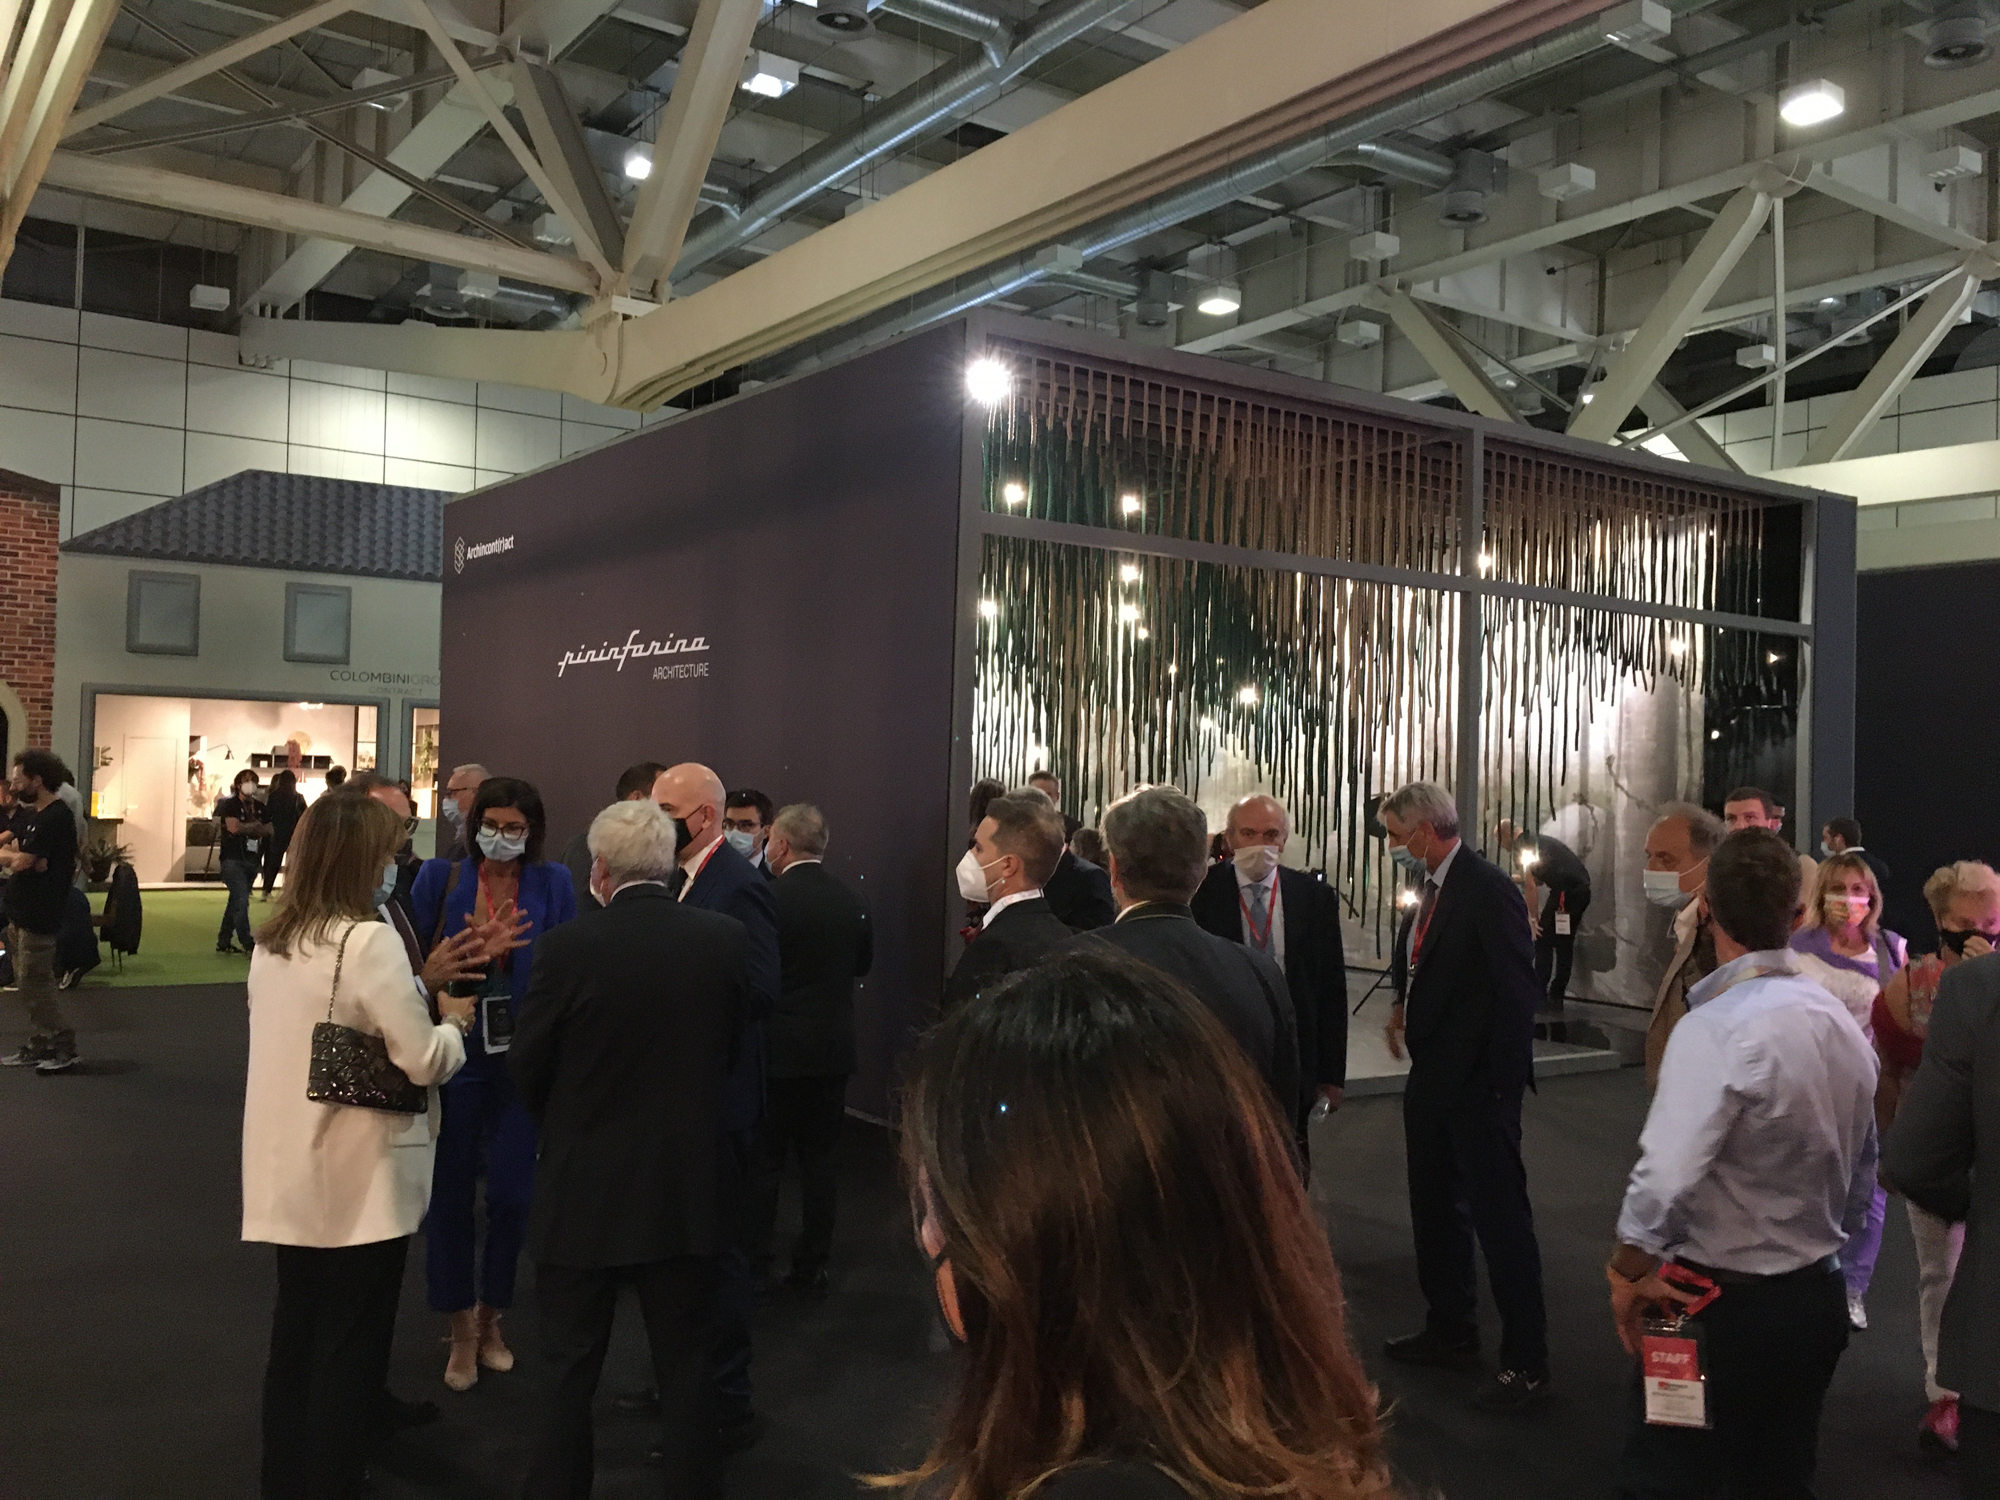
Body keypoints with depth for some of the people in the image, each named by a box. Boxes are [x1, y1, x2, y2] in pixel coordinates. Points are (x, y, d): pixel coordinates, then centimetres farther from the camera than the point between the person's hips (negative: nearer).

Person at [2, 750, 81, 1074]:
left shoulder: (55, 818, -17)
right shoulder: (37, 815, 16)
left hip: (38, 916, -10)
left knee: (34, 983, -7)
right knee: (28, 983, 12)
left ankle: (63, 1046, -1)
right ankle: (40, 1044, 18)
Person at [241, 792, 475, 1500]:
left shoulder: (272, 941, 6)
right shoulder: (368, 939, -18)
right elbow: (424, 1061, -18)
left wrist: (420, 1010, 16)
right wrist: (451, 1022, 2)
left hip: (293, 1172, 8)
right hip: (359, 1179, -7)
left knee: (295, 1336, 19)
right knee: (349, 1349, 5)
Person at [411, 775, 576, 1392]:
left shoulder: (552, 885, -2)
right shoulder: (440, 877, -3)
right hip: (455, 1056, 0)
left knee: (511, 1195, 7)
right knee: (449, 1194, 7)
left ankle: (491, 1317, 31)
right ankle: (462, 1329, 26)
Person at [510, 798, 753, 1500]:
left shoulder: (569, 947, -17)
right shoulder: (726, 939, -8)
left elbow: (525, 1072, -6)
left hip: (583, 1194, -2)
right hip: (688, 1195, 3)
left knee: (569, 1377, 13)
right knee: (686, 1374, 16)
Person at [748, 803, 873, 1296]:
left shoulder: (770, 898, -17)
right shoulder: (850, 899, 0)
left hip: (777, 1050, -5)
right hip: (834, 1048, 5)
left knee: (763, 1160, 6)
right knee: (821, 1158, 12)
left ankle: (753, 1266, 13)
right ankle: (813, 1264, 19)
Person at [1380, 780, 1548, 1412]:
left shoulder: (1489, 889, -17)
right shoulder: (1433, 888, 8)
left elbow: (1516, 990, -19)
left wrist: (1504, 1082, -19)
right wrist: (1404, 1002, 5)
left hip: (1479, 1083, -9)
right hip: (1432, 1077, 9)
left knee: (1501, 1218, 0)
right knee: (1435, 1210, 19)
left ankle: (1525, 1363, 11)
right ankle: (1450, 1332, 34)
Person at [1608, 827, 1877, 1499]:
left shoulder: (1717, 1028, -22)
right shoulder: (1845, 1024, 3)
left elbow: (1666, 1178, -30)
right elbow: (1861, 1183, 13)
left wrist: (1628, 1270, -15)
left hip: (1720, 1309, -8)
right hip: (1818, 1301, 8)